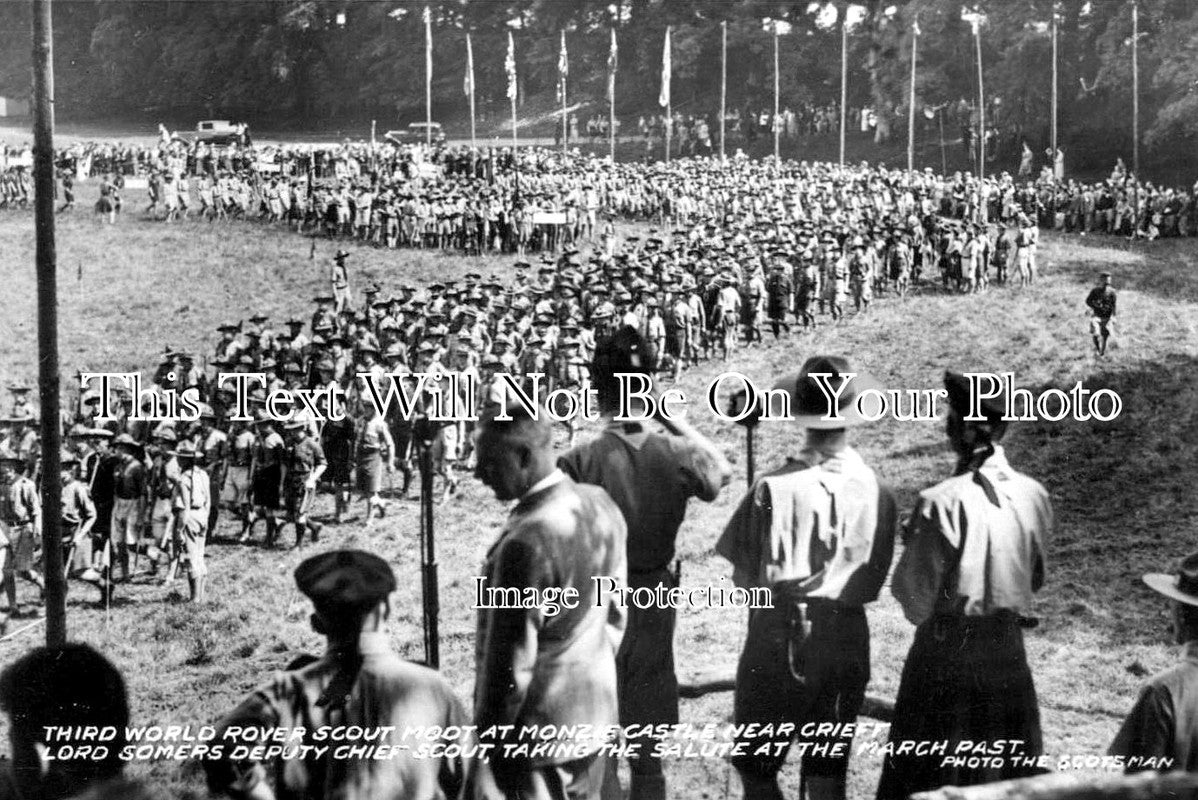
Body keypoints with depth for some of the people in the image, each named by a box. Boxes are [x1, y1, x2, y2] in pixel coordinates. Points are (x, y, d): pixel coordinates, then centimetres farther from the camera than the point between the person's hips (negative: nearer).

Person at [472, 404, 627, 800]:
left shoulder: (527, 541, -26)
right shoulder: (599, 505, -1)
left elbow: (511, 662, -21)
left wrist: (487, 743, -11)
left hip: (537, 729, -8)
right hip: (594, 717, 8)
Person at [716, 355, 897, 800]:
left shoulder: (774, 488, -15)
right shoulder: (877, 492, -7)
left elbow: (744, 577, -8)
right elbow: (871, 583, 2)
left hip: (778, 641, -3)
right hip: (846, 641, 3)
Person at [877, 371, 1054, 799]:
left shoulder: (944, 502, -19)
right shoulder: (1034, 496, -4)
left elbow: (915, 592, -14)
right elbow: (1035, 579, 8)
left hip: (947, 653, -5)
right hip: (1008, 651, 5)